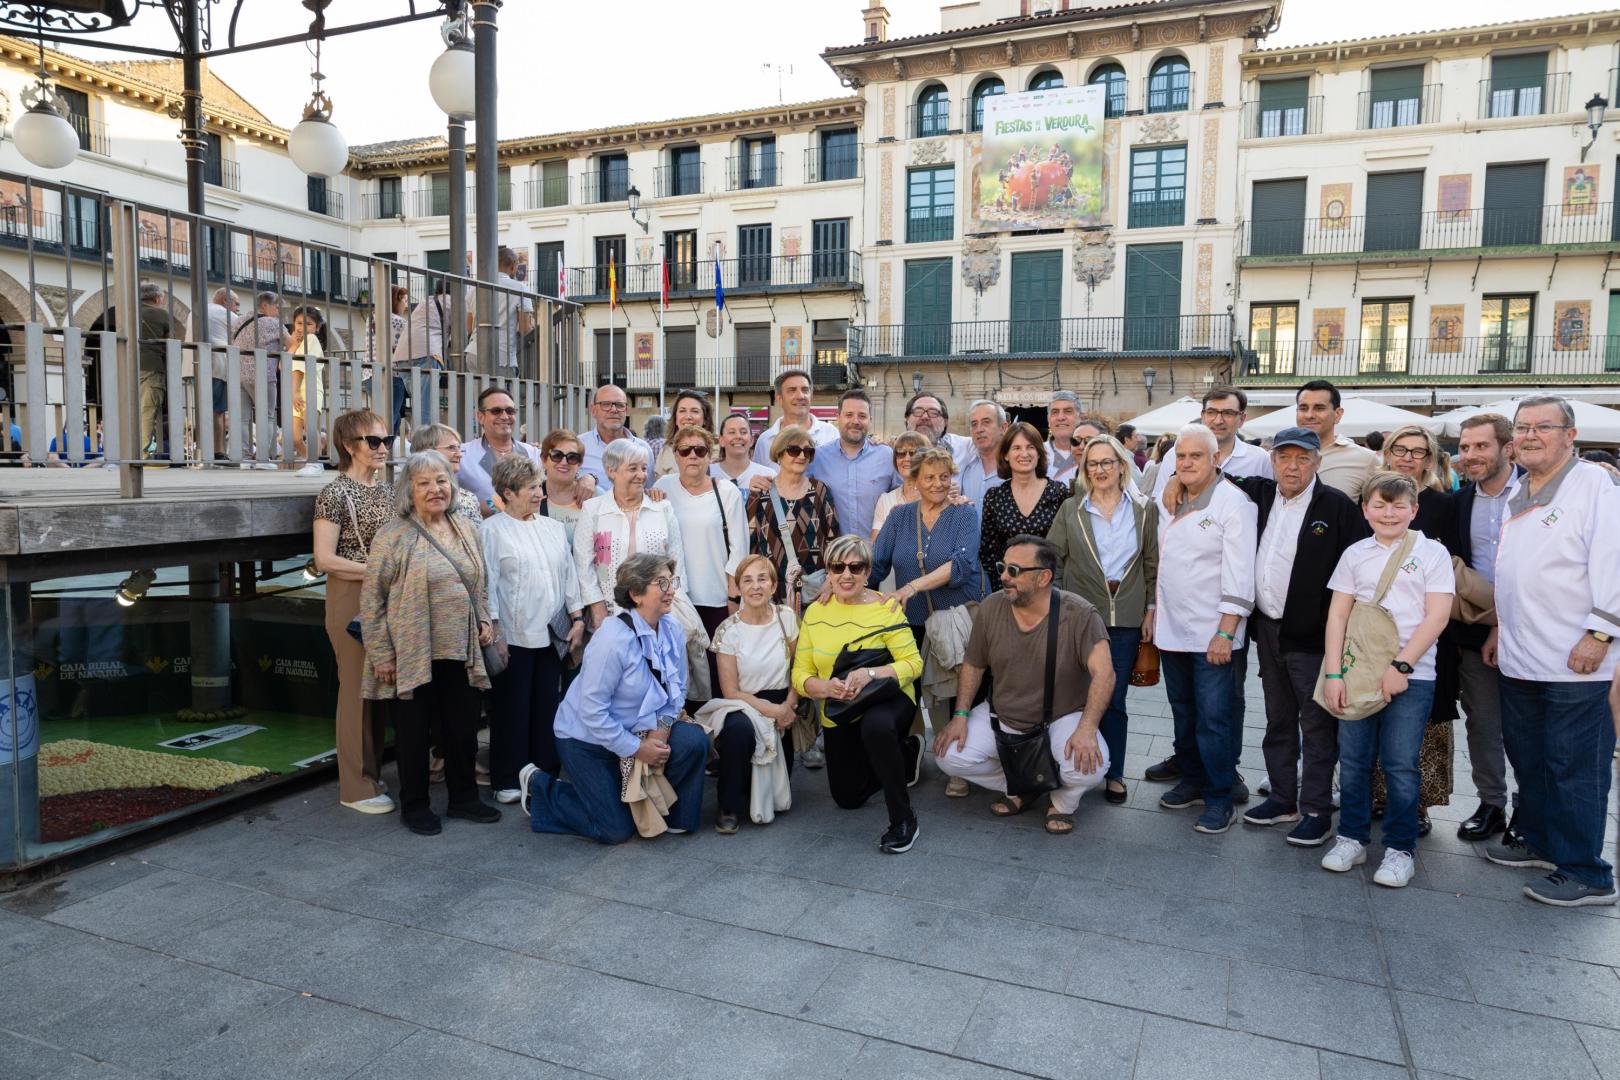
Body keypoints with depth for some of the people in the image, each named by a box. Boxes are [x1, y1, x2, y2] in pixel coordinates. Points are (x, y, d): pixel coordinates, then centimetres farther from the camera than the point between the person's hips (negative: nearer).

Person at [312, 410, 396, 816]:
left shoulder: (386, 491, 11)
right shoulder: (335, 493, -10)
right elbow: (324, 559, -16)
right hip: (352, 598, -7)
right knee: (356, 687, 0)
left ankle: (374, 775, 25)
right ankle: (356, 787, 11)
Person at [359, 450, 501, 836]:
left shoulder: (465, 530, 9)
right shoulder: (394, 535, -9)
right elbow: (372, 599, -9)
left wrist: (483, 620, 9)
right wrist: (381, 654, -10)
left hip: (461, 652, 5)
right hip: (412, 655, -5)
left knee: (464, 728, 12)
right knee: (414, 730, 7)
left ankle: (464, 798, 28)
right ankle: (414, 806, 23)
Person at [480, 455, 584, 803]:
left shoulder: (552, 528, 14)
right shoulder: (491, 530, -3)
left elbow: (568, 575, 15)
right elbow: (487, 583, -7)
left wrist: (577, 618, 9)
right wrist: (493, 631, -11)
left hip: (552, 634, 5)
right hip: (512, 636, -5)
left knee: (547, 707, 10)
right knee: (512, 708, 4)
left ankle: (547, 774, 22)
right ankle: (508, 780, 15)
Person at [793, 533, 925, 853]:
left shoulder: (884, 608, -14)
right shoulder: (815, 613, -3)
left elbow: (913, 663, -18)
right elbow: (800, 674, -5)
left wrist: (870, 674, -35)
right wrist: (826, 686, -27)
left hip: (887, 700, -5)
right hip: (837, 715, 5)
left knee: (875, 725, -41)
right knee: (848, 797, 14)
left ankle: (903, 819, -22)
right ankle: (904, 754, 41)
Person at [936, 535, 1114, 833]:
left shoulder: (1079, 615, -19)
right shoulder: (990, 609, -7)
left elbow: (1103, 673, -26)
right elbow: (972, 666, 4)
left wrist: (1087, 729, -38)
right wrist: (960, 716, -7)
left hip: (1063, 717, -3)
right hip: (1001, 717, 4)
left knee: (1089, 768, -32)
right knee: (948, 756, -16)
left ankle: (1064, 801, 7)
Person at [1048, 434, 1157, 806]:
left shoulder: (1145, 509, 4)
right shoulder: (1071, 509, 3)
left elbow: (1154, 564, 6)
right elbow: (1051, 558, 3)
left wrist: (1151, 610, 3)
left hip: (1126, 619, 0)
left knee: (1114, 698, 5)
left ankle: (1114, 773, 19)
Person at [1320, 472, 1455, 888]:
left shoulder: (1431, 552, 1)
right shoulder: (1355, 554, 8)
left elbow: (1437, 615, -6)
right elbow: (1337, 615, 5)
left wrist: (1401, 666, -13)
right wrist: (1333, 673, -3)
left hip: (1411, 675, -3)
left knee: (1400, 765, 0)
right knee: (1353, 760, 7)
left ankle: (1400, 849, 13)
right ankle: (1352, 838, 20)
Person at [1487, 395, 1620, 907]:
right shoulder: (1518, 496, 16)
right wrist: (1501, 629, 22)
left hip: (1573, 660, -8)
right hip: (1519, 657, 8)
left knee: (1574, 769, -1)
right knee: (1528, 760, 17)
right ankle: (1539, 840, 32)